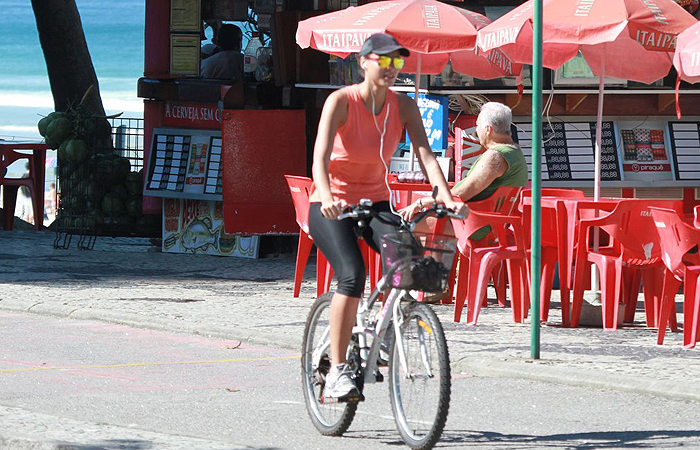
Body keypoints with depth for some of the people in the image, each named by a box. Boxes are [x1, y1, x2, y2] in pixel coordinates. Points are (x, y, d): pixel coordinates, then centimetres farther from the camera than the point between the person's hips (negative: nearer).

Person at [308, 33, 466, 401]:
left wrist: (446, 198, -31)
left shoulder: (403, 107, -4)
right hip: (332, 206, -4)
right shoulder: (341, 102, -16)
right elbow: (320, 157, -28)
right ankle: (336, 372, -21)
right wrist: (327, 198, -48)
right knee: (352, 275, -27)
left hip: (375, 201, 4)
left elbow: (425, 154, -14)